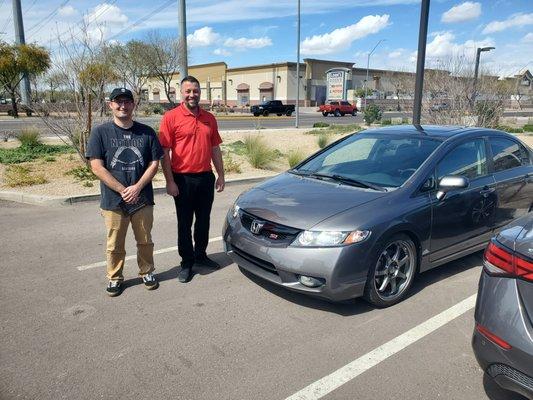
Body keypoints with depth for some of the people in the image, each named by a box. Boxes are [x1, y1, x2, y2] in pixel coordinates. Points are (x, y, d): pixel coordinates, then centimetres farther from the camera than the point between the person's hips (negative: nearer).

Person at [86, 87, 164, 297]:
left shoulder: (147, 132, 3)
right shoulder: (100, 132, -3)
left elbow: (154, 163, 1)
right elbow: (97, 167, -8)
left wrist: (137, 188, -12)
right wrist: (123, 190, -14)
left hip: (142, 199, 2)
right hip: (113, 200, -1)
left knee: (145, 241, 14)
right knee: (115, 244, 10)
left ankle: (147, 272, 33)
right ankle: (115, 278, 29)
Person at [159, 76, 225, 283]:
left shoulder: (209, 118, 9)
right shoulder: (171, 117, -7)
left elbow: (215, 149, 14)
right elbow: (164, 152, -9)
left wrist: (221, 175, 11)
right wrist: (170, 181, -13)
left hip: (206, 178, 5)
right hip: (183, 179, -4)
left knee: (204, 221, 16)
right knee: (185, 224, 6)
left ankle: (200, 255, 34)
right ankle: (187, 262, 20)